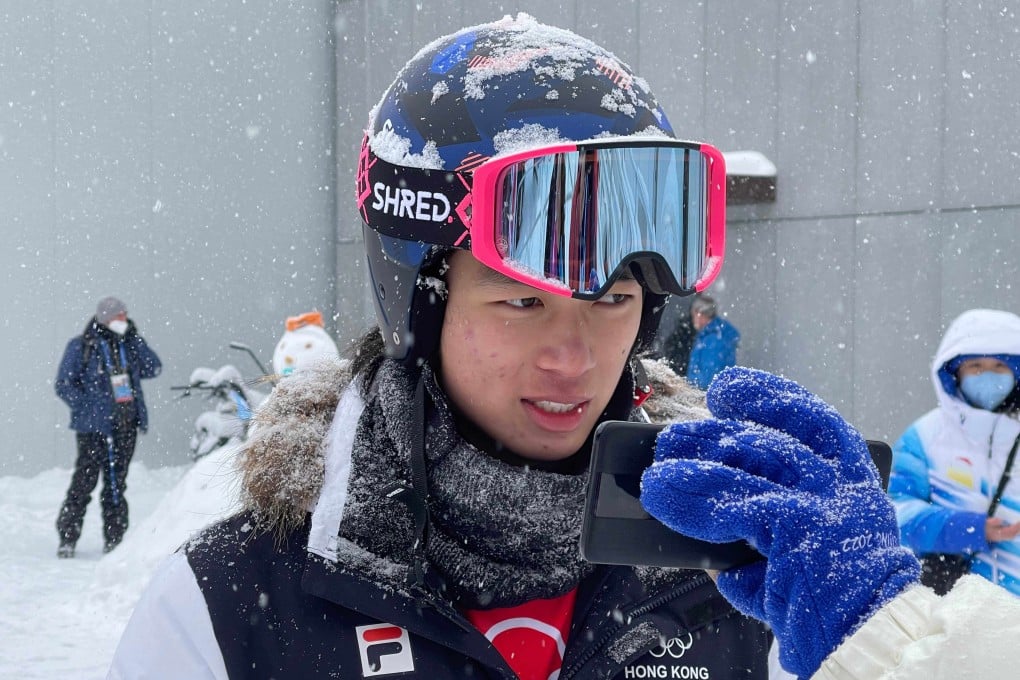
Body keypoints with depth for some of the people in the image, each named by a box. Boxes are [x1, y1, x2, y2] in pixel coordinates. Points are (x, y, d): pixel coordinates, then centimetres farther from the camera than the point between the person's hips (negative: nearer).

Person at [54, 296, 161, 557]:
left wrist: (135, 338, -2)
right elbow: (64, 385, -2)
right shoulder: (81, 346, -3)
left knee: (117, 483, 9)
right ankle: (67, 538, 0)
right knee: (85, 480, -8)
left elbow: (154, 368, 3)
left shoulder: (129, 343, 11)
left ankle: (114, 540, 16)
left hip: (127, 426, 5)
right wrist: (87, 408, -10)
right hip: (94, 427, -5)